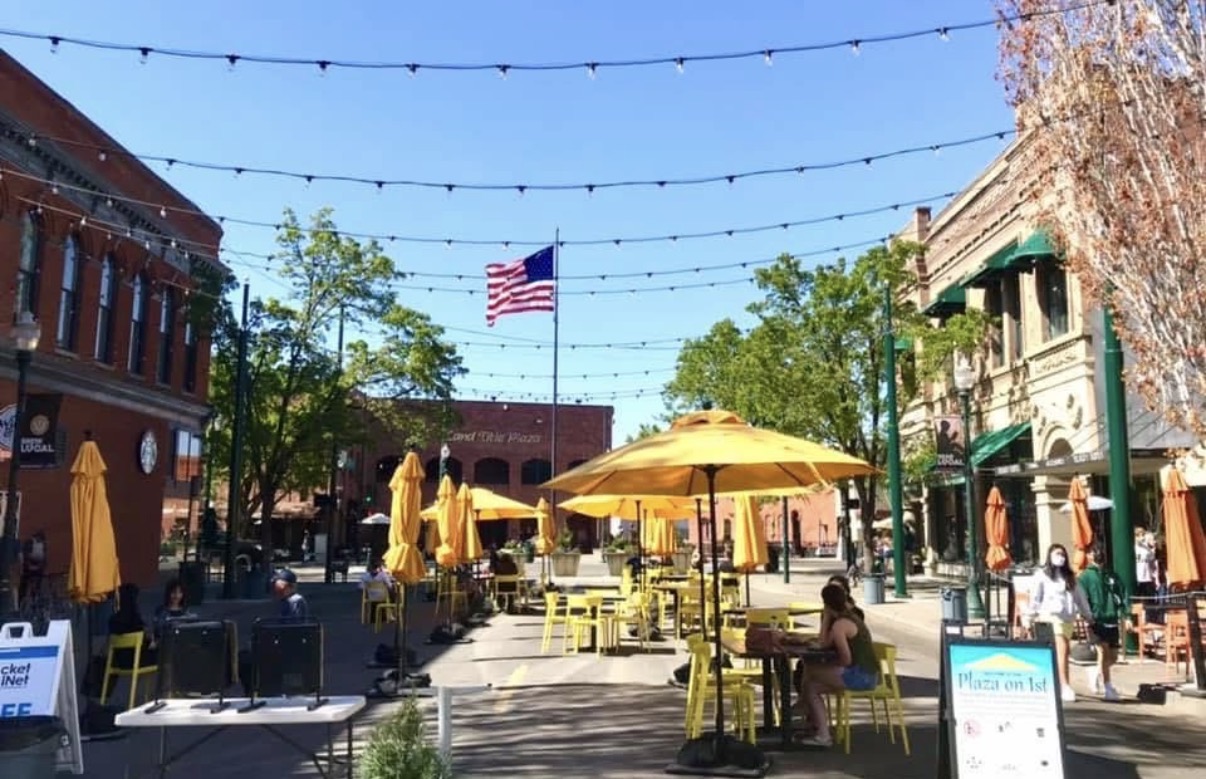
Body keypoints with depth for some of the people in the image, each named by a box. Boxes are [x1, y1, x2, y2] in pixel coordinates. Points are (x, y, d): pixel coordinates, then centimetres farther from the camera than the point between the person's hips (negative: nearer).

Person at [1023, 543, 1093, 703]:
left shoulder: (1069, 576, 19)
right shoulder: (1042, 574, 3)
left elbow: (1079, 596, 21)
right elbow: (1035, 597, -2)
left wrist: (1088, 616, 19)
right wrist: (1029, 616, -8)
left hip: (1068, 617, 5)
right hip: (1051, 616, -5)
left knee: (1062, 652, 5)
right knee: (1062, 650, -15)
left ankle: (1058, 685, 14)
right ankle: (1065, 687, -17)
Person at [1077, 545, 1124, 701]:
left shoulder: (1111, 575, 17)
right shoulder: (1085, 576, 1)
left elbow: (1119, 596, 14)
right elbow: (1082, 600, -5)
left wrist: (1122, 613, 0)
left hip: (1112, 620, 5)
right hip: (1097, 621, -5)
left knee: (1113, 657, 8)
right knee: (1103, 651, -12)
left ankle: (1097, 671, 35)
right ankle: (1107, 688, -4)